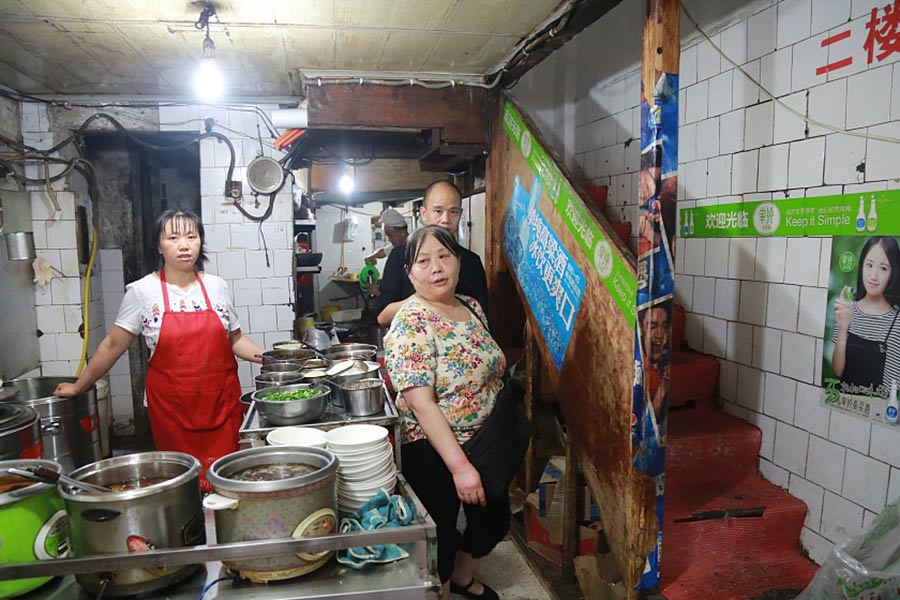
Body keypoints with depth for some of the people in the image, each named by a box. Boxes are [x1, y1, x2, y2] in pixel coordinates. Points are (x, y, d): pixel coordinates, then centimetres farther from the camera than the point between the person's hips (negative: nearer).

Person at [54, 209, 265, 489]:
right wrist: (79, 386, 11)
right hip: (171, 406, -1)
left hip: (222, 402, 2)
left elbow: (235, 339, 14)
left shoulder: (217, 287, 4)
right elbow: (113, 346, 7)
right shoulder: (142, 292, -2)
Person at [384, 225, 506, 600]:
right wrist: (459, 466, -28)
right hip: (435, 453, -7)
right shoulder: (411, 323, -22)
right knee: (443, 535, 8)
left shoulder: (472, 307, 1)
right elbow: (422, 404, -26)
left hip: (485, 443, 8)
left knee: (495, 519, 21)